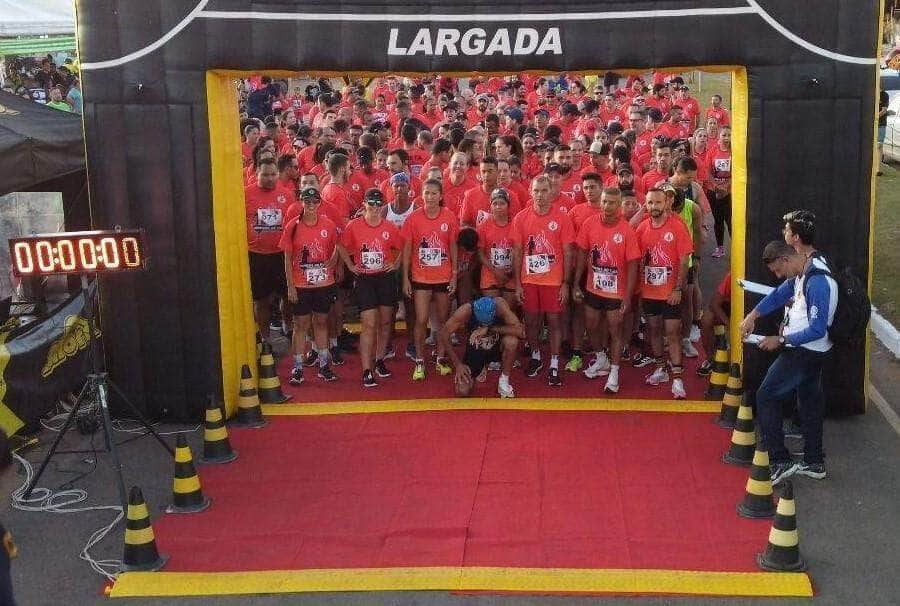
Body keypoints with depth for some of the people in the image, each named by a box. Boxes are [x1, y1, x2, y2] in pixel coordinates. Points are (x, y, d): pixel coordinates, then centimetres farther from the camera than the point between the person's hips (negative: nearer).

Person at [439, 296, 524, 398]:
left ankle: (504, 382, -10)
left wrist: (490, 329, -39)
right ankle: (482, 367, 19)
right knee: (462, 392, -14)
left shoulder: (499, 304, -28)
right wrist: (457, 364, -18)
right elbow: (443, 334, -17)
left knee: (511, 341, -35)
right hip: (475, 350, 0)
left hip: (497, 347, 0)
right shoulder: (466, 310, -28)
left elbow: (520, 332, -36)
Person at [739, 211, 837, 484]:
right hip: (808, 351, 10)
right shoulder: (807, 266, 2)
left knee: (766, 397, -2)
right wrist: (753, 315, 4)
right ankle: (814, 462, 30)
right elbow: (783, 292, 13)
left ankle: (780, 462, 1)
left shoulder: (818, 281, -28)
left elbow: (817, 330, -26)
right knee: (809, 400, 18)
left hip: (803, 352, -10)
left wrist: (780, 340, -18)